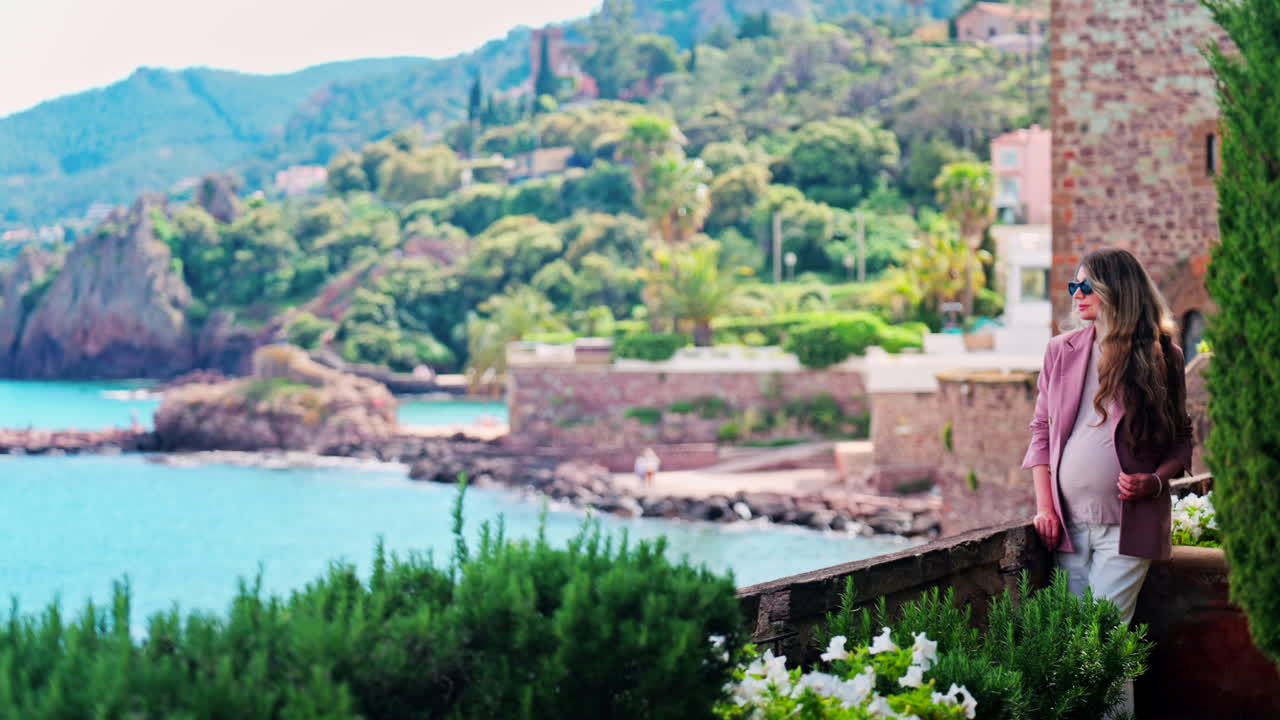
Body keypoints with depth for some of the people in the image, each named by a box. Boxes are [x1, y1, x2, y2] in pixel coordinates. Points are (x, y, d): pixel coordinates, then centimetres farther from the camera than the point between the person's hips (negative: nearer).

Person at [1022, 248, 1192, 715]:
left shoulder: (1159, 358, -1)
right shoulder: (1061, 352, 7)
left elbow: (1181, 440, 6)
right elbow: (1041, 430, 11)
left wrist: (1155, 481, -13)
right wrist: (1044, 507, 4)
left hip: (1126, 524, -4)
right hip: (1069, 521, 4)